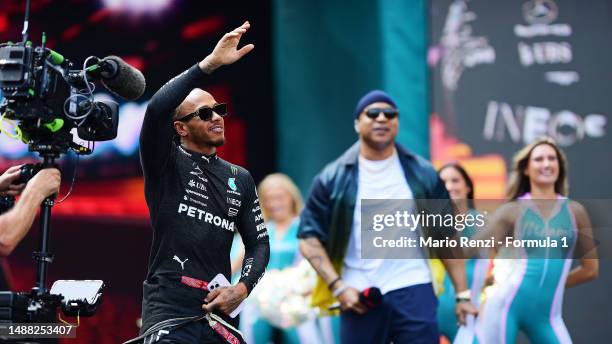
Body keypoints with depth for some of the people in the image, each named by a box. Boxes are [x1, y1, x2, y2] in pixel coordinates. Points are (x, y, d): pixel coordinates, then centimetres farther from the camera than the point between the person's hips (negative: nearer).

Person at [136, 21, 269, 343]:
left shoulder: (240, 179, 16)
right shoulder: (166, 164, 0)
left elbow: (258, 242, 17)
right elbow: (156, 110, -19)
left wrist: (242, 288, -3)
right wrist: (211, 63, -24)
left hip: (218, 312, 5)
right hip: (169, 314, -5)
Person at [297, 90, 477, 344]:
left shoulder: (422, 174, 7)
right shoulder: (333, 179, 4)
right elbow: (310, 237, 2)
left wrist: (462, 294, 4)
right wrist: (338, 286, -10)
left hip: (413, 292, 0)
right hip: (358, 298, 0)